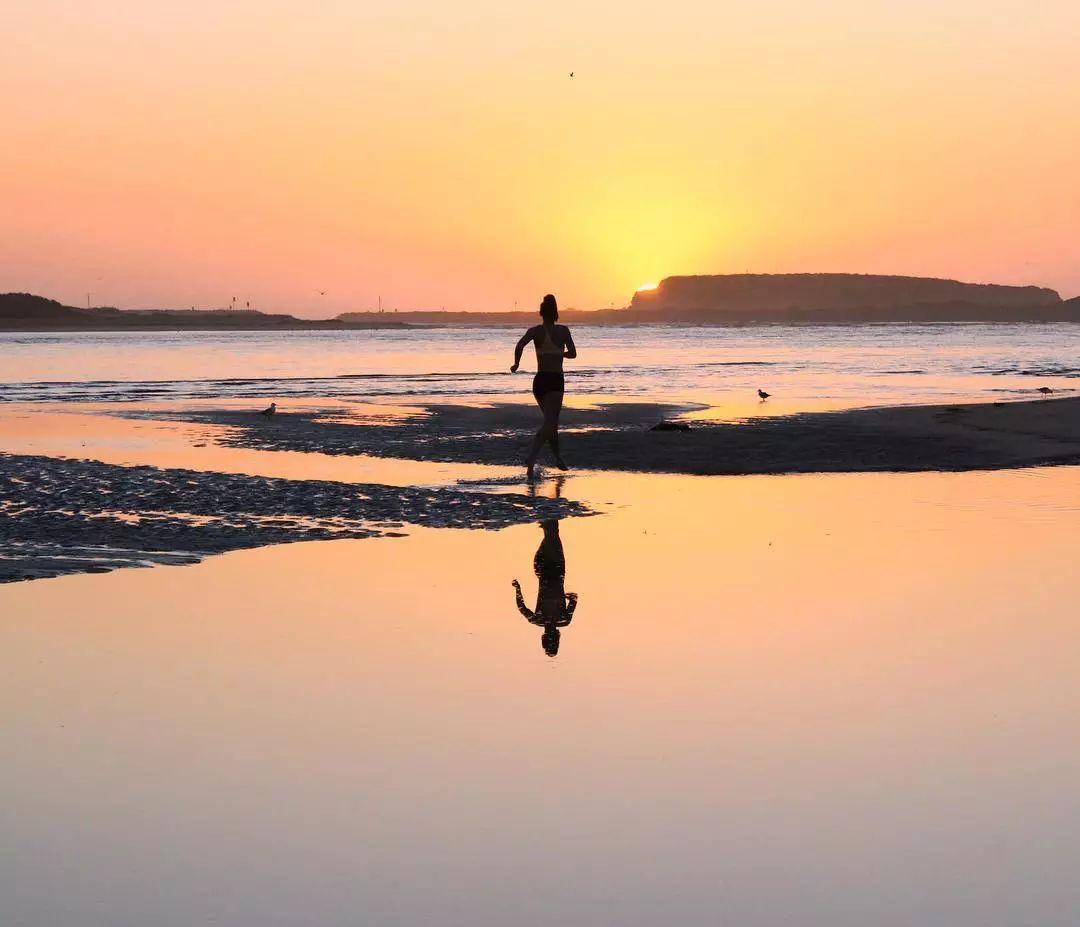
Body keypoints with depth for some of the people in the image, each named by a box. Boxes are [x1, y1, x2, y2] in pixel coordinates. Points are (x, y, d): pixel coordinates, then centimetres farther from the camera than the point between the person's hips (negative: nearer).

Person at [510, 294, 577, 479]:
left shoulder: (535, 331, 0)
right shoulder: (563, 330, -1)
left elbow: (520, 345, -17)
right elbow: (572, 353, 7)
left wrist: (516, 363, -1)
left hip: (539, 380, 3)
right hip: (555, 381, -3)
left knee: (551, 421, 22)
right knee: (549, 424, -12)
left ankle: (558, 458, 32)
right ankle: (531, 461, -31)